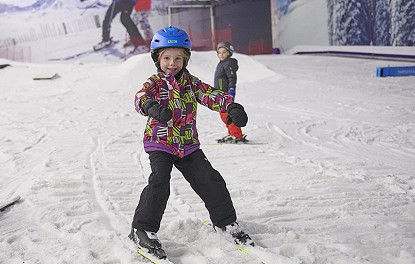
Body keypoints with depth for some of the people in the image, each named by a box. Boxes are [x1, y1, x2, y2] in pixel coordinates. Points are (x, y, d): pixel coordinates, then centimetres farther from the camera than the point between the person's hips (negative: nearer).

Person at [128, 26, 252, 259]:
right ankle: (143, 230, -9)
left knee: (210, 181, 3)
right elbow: (141, 97, -26)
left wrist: (231, 106, -28)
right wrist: (152, 107, -52)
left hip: (189, 145, 4)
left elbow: (210, 94, -8)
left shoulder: (191, 82, 6)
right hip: (160, 144, -4)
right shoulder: (154, 83, -6)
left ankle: (226, 221, 21)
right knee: (159, 182, -20)